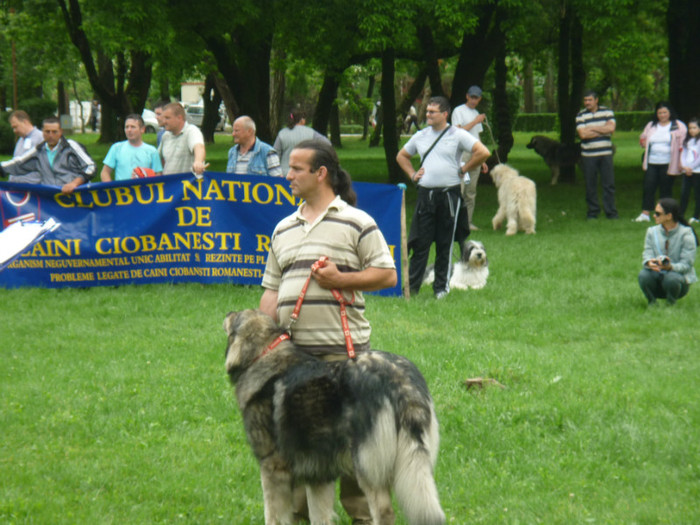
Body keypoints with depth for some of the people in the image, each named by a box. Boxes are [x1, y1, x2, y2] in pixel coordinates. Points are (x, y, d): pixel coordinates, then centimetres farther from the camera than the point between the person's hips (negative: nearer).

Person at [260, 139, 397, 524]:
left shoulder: (356, 223, 0)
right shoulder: (283, 229, 18)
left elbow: (388, 275, -2)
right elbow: (272, 289, 18)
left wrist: (341, 279, -14)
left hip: (341, 348, -6)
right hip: (291, 349, 6)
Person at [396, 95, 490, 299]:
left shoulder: (458, 135, -3)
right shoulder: (421, 136, 11)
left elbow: (483, 153, -10)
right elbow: (402, 156, 26)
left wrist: (463, 170, -5)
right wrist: (412, 174, 11)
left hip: (449, 195, -3)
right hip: (425, 194, 3)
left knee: (445, 244, 5)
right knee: (420, 242, 0)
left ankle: (441, 286, 13)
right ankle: (412, 285, 2)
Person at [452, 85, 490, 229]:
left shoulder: (476, 114, 22)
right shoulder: (458, 111, -1)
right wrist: (475, 122, -14)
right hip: (461, 154, -7)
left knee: (471, 191, 5)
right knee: (458, 189, -14)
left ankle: (467, 222, 7)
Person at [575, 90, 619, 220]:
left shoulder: (607, 112, 6)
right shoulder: (581, 115, 3)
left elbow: (611, 128, -9)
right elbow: (582, 134, -10)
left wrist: (592, 128, -8)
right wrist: (602, 130, -4)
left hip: (605, 154, 0)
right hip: (588, 155, 0)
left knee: (609, 184, -1)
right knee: (590, 185, 2)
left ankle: (611, 212, 3)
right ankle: (592, 212, 10)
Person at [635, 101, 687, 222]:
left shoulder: (678, 126, 3)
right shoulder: (651, 126, 15)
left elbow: (683, 144, -1)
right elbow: (642, 139, 26)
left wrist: (681, 162, -8)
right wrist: (644, 143, 1)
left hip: (668, 164, -3)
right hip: (651, 163, 3)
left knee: (666, 189, 2)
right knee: (648, 188, -5)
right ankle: (645, 214, -5)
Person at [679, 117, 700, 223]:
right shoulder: (687, 141, 15)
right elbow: (683, 154, 12)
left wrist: (691, 167, -11)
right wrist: (684, 166, -5)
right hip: (687, 171, 6)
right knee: (684, 193, 2)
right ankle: (681, 215, 8)